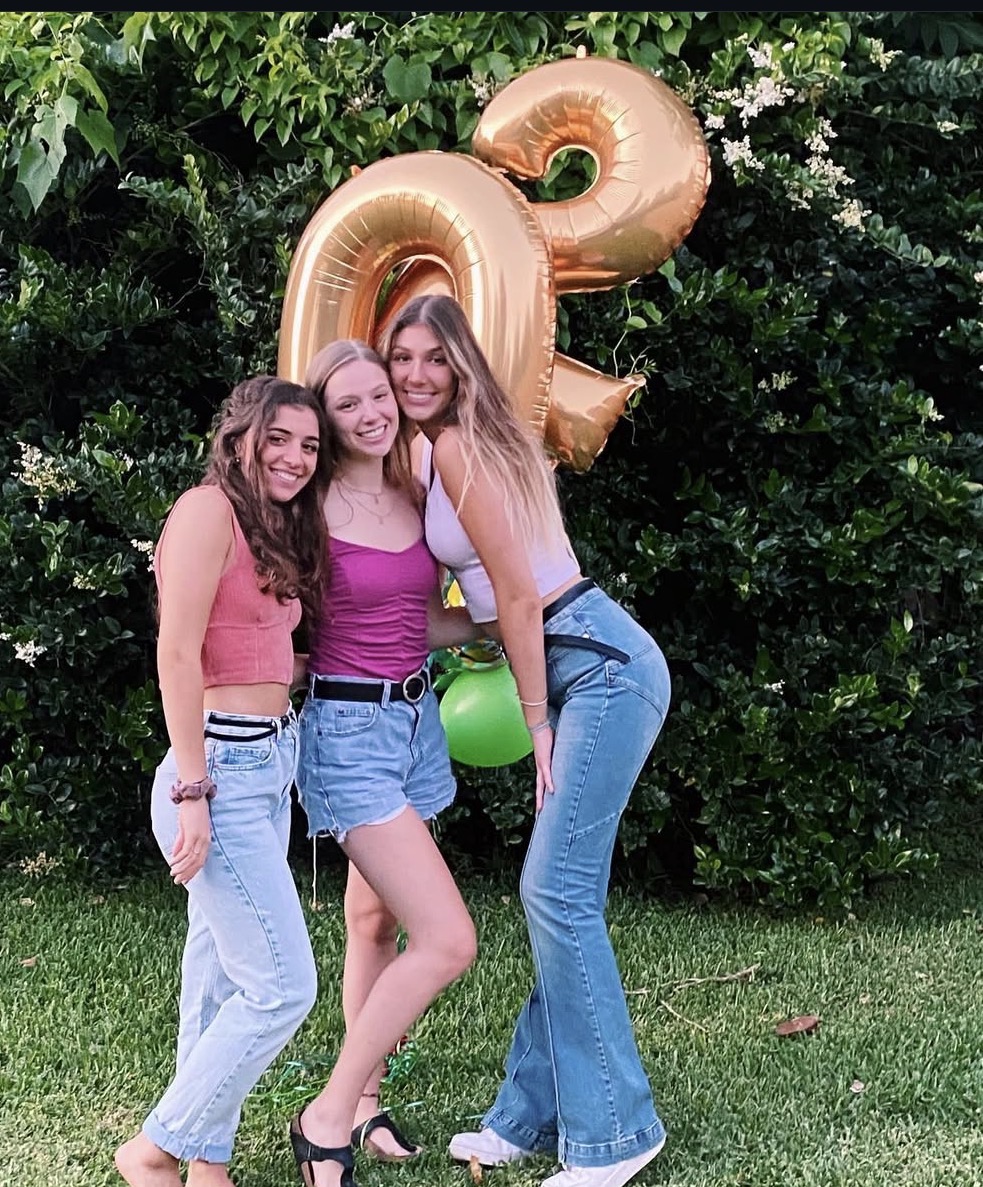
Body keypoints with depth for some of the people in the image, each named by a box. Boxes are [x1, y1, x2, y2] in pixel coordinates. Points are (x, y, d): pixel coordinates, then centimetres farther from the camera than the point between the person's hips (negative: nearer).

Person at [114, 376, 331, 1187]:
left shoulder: (278, 529, 15)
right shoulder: (209, 508, -12)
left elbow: (267, 657, 11)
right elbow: (177, 653, -17)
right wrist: (191, 792, -19)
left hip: (273, 762, 9)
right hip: (223, 771, -9)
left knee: (221, 977, 13)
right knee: (283, 986, -5)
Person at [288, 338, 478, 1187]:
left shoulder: (415, 497, 7)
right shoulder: (316, 507, -13)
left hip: (416, 719, 7)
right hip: (348, 730, -7)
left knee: (378, 923, 15)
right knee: (448, 941, -11)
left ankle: (363, 1102, 29)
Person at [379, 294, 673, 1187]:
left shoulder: (456, 447, -11)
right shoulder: (466, 445, 17)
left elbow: (519, 598, -12)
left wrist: (538, 726, -8)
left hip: (603, 668, -10)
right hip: (595, 669, 10)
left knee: (556, 892, -9)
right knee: (559, 893, 10)